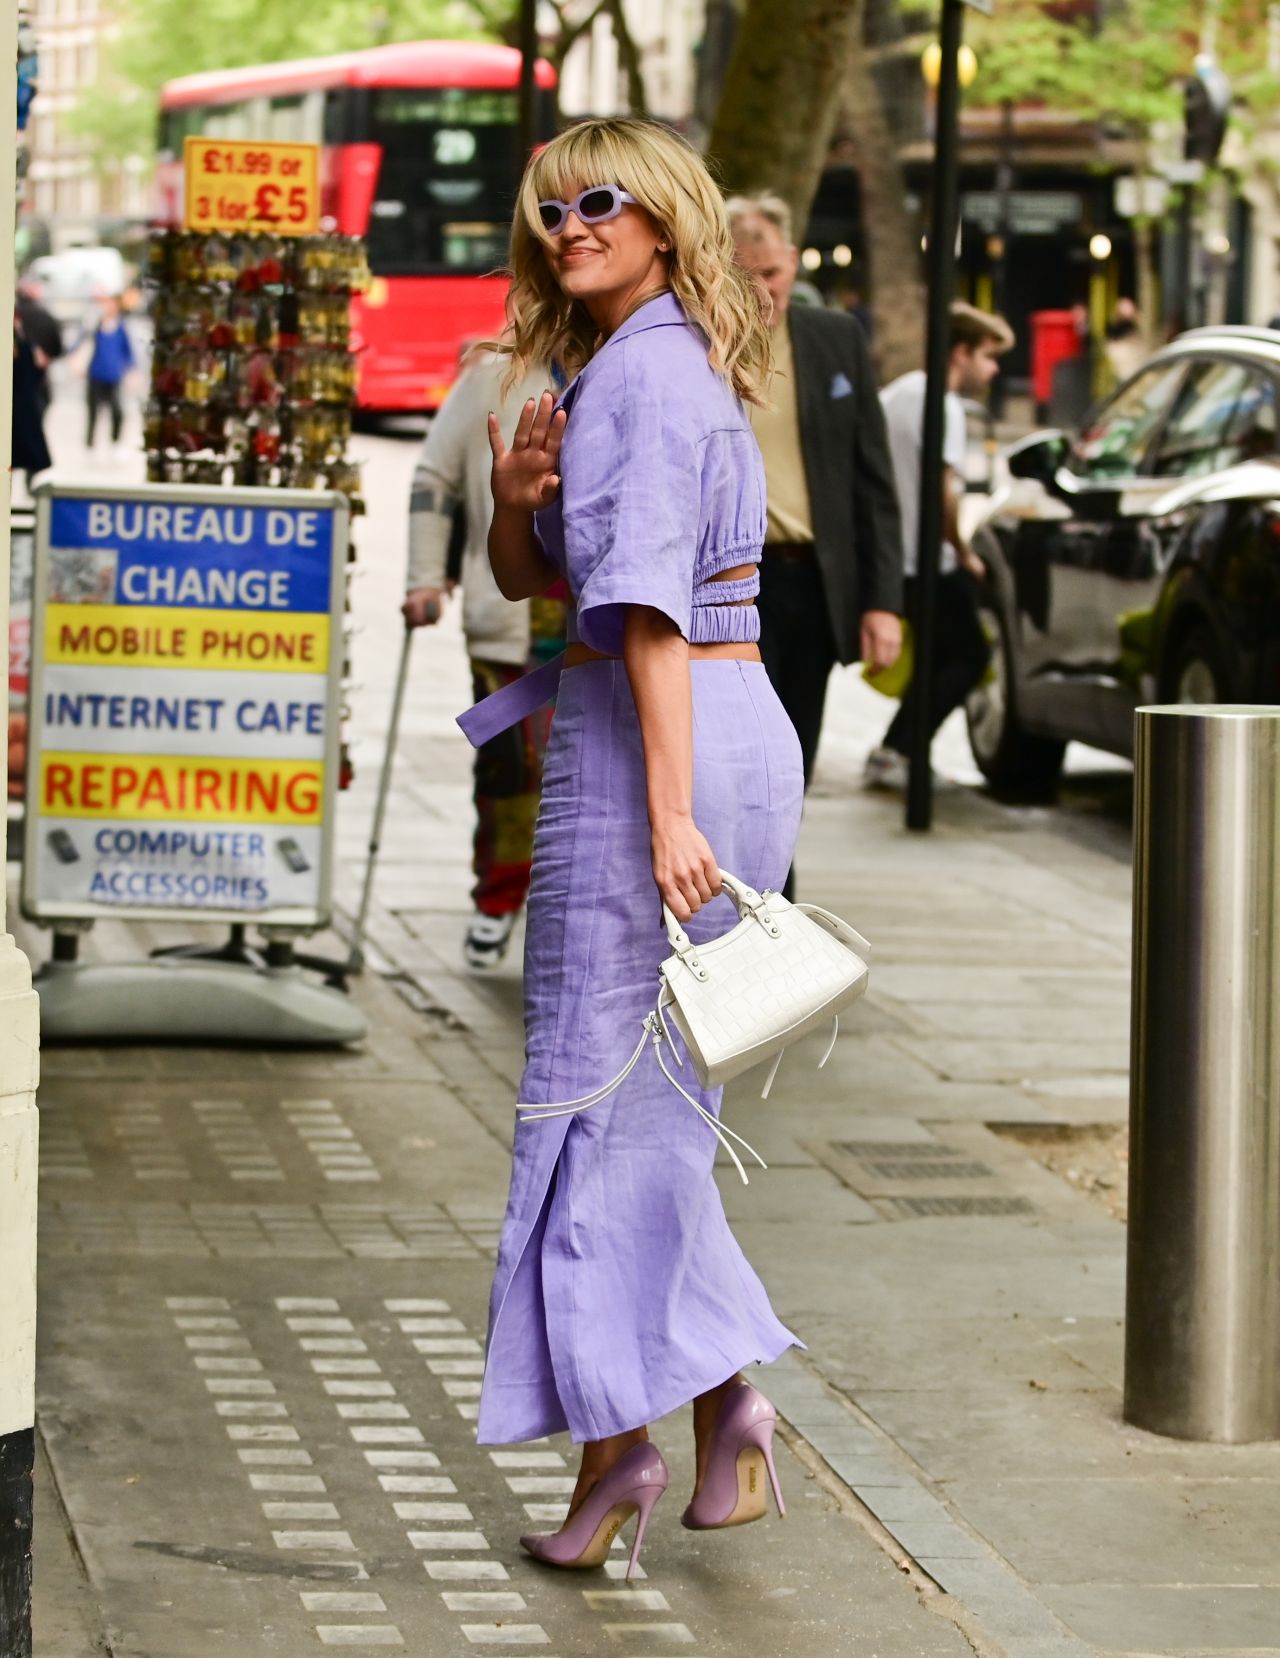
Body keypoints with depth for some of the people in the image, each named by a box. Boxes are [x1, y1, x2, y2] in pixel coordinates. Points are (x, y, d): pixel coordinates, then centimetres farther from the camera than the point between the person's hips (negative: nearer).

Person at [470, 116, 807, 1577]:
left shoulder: (640, 373, -13)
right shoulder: (672, 365, 18)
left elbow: (651, 605, -23)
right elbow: (522, 577, 20)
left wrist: (665, 810, -29)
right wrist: (516, 501, -2)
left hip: (651, 738, -9)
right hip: (742, 735, 9)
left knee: (600, 1088, -2)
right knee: (655, 1095, 15)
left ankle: (615, 1437, 0)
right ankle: (726, 1380, 10)